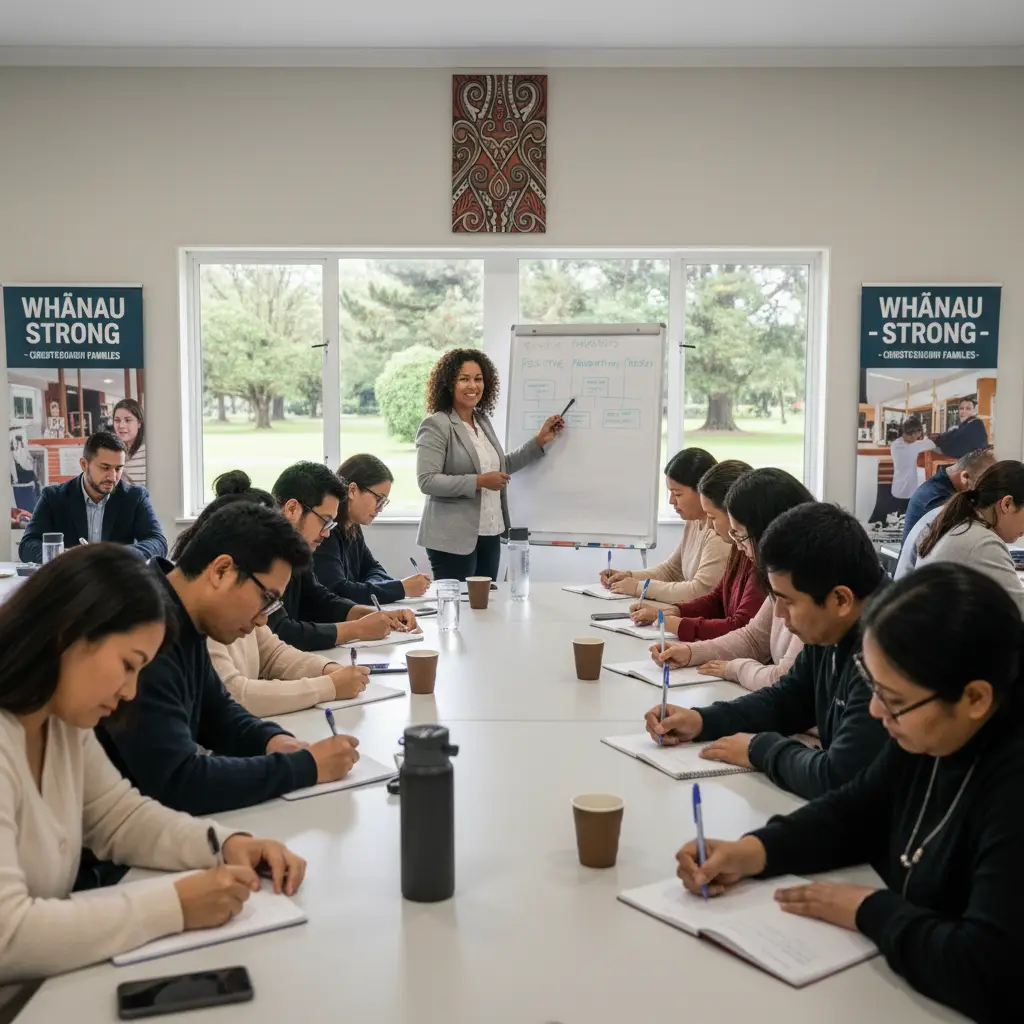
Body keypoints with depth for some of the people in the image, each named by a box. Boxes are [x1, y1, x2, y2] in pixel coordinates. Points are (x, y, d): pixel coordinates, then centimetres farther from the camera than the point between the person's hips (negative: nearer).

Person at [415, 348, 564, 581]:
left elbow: (500, 467, 22)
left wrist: (540, 441, 17)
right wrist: (479, 482, -20)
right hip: (453, 539, -7)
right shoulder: (436, 425, -11)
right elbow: (427, 481, -18)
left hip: (489, 535, 7)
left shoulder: (483, 421, 12)